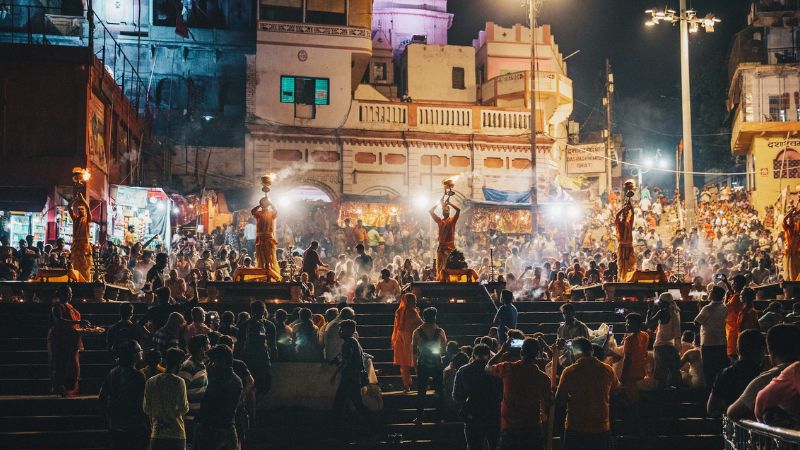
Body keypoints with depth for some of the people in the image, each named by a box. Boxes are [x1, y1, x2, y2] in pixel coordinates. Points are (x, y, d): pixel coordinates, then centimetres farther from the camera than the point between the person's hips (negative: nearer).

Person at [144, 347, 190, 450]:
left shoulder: (150, 382, 3)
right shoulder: (178, 382, -10)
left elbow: (146, 409, 7)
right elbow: (184, 409, -11)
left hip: (156, 434, 4)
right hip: (176, 434, -4)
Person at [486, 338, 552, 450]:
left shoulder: (508, 369, -7)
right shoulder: (543, 377, -6)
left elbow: (488, 367, 14)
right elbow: (548, 405, 2)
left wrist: (502, 350, 22)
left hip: (509, 429, 0)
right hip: (532, 429, 0)